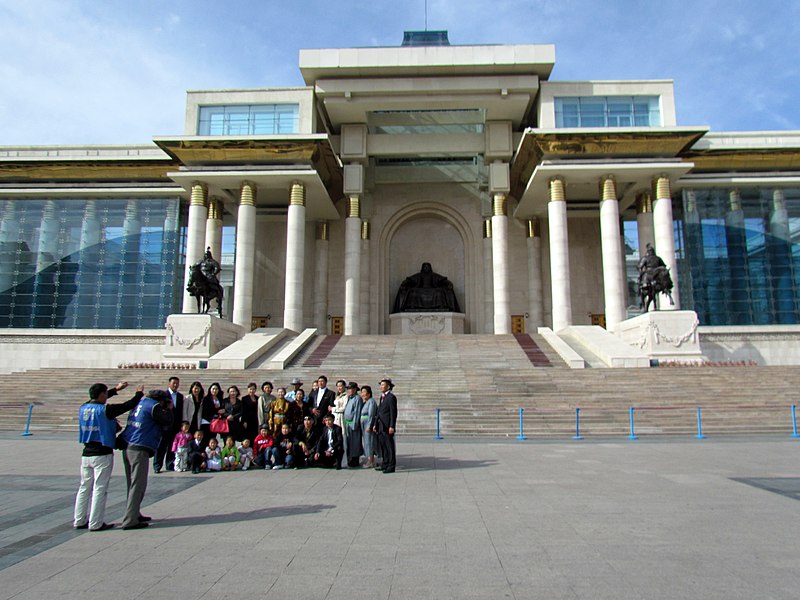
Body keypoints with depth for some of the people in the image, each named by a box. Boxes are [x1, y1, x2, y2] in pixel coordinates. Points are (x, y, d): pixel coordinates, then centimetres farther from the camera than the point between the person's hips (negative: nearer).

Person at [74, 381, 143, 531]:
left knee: (84, 488, 14)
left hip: (86, 454, 7)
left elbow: (95, 400, 26)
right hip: (102, 455, -7)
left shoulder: (84, 408, 5)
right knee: (99, 489, 0)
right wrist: (139, 393, 7)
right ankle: (95, 523, 4)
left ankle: (79, 521, 21)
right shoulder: (105, 410, -15)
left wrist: (116, 389, 33)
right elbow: (128, 405, -11)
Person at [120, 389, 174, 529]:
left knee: (133, 484, 17)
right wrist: (169, 410, 9)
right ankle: (130, 521, -5)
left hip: (127, 447, 9)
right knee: (138, 485, -5)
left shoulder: (140, 402, 16)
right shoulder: (153, 406, -9)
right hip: (139, 450, -9)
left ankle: (134, 514, 27)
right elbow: (168, 424, -6)